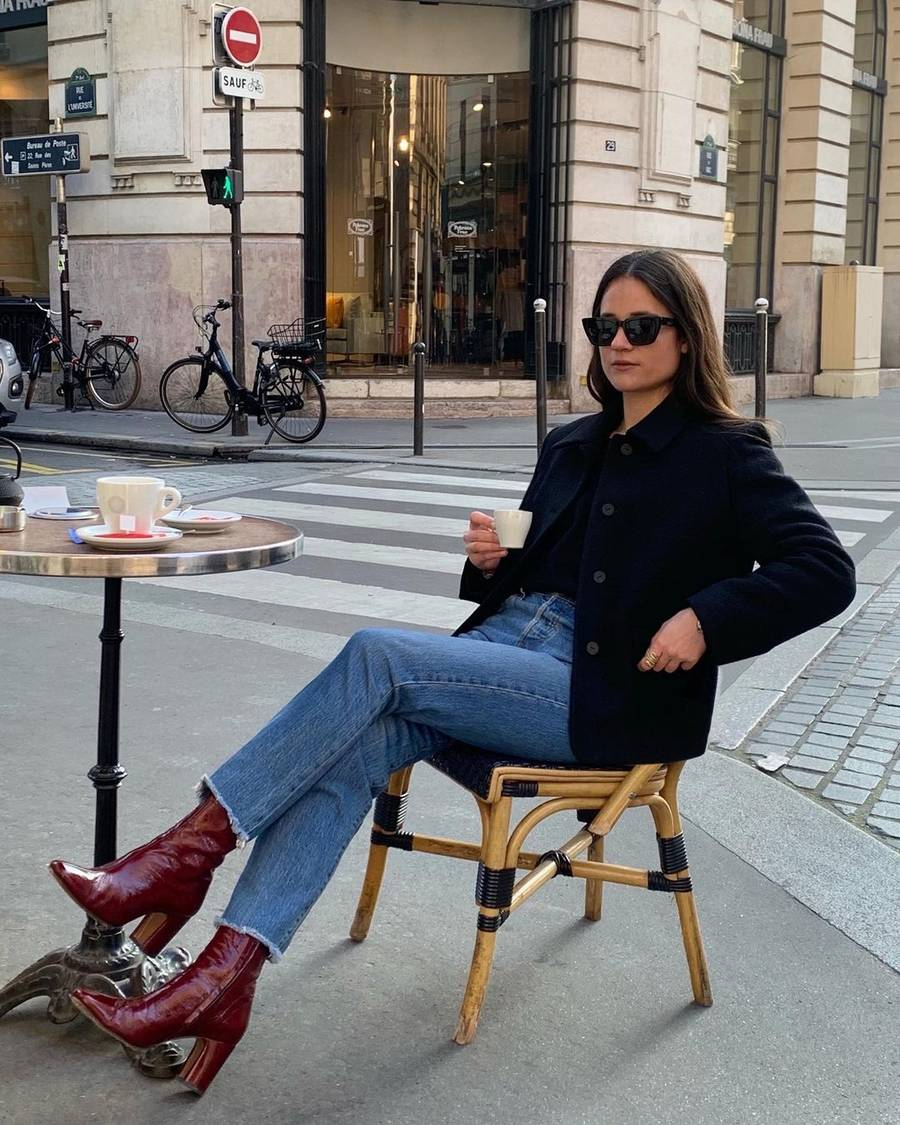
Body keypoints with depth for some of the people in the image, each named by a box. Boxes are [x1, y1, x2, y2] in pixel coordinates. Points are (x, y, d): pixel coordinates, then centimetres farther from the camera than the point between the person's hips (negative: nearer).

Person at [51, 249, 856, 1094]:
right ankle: (225, 975, -28)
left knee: (376, 655, -25)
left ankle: (193, 847, -18)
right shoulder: (571, 446, 20)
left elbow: (825, 570, -7)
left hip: (607, 695, -6)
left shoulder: (727, 453, 1)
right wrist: (489, 561, 1)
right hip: (507, 655, 6)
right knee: (348, 750, -23)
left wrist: (705, 617, -20)